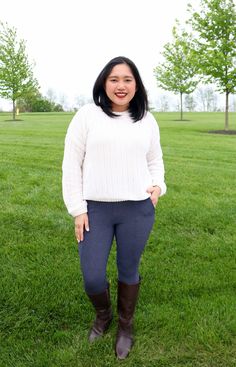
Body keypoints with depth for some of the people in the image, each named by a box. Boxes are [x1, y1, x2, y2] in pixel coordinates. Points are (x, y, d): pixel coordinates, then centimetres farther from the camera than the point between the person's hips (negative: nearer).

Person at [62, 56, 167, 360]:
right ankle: (102, 315, 39)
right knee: (92, 277, 3)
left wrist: (158, 186, -4)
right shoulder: (87, 115, -2)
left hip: (137, 209, 2)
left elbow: (155, 160, 17)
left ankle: (125, 326, 40)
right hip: (95, 209, -1)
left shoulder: (147, 120, 7)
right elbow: (71, 163, -2)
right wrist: (77, 208, -6)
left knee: (128, 272, 14)